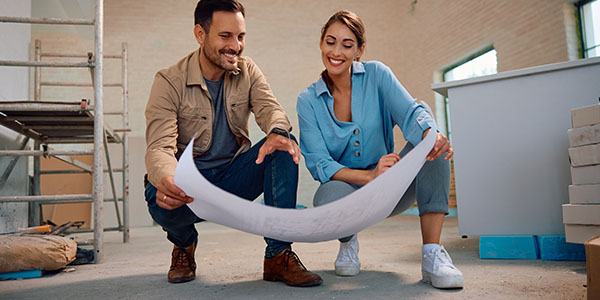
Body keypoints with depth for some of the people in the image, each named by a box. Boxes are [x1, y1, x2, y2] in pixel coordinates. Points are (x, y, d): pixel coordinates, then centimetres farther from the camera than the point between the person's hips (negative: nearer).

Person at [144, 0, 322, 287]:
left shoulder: (247, 71, 1)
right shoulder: (169, 81, -11)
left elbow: (269, 108, -16)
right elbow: (159, 146, -22)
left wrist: (277, 132, -43)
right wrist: (165, 179, -48)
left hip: (234, 177, 3)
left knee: (284, 146, -23)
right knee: (161, 198, -36)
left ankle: (278, 255, -19)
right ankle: (184, 242, 4)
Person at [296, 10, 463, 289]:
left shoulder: (376, 75, -3)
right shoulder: (308, 101, -5)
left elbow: (411, 113, -18)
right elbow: (318, 163, -14)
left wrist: (431, 136, -42)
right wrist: (369, 176, -30)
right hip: (346, 187, -1)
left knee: (432, 143, -25)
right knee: (329, 196, -37)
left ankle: (432, 254, -23)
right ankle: (348, 241, 2)